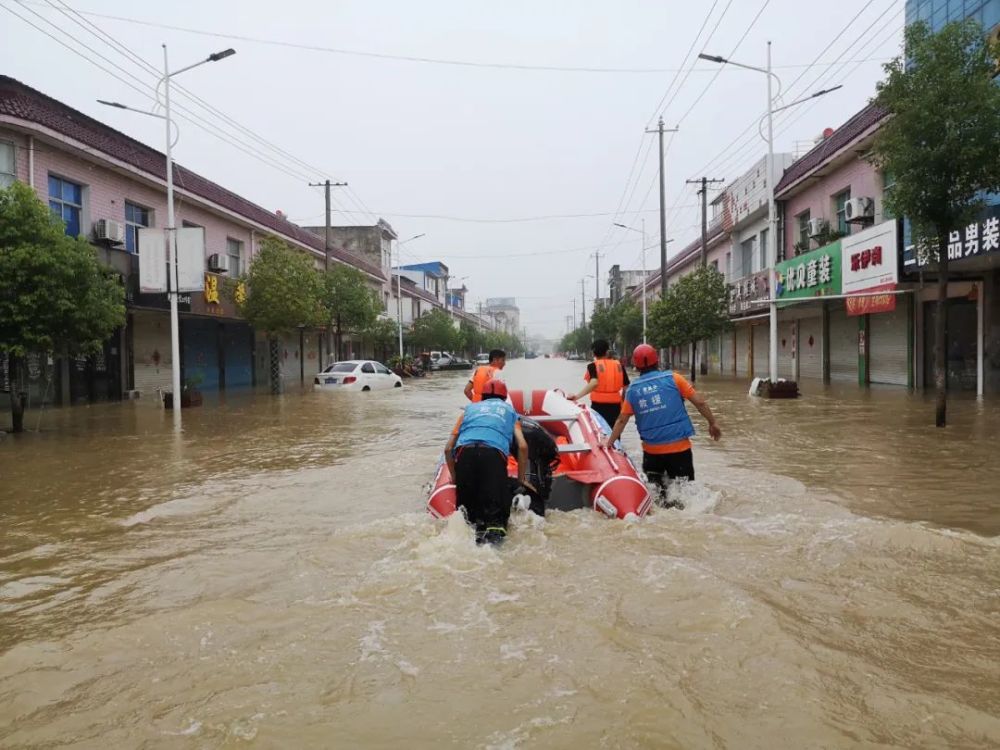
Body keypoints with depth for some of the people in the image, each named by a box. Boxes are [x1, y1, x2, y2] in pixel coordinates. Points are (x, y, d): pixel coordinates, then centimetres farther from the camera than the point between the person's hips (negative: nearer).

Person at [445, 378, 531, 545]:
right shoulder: (509, 410, 34)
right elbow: (522, 446, 19)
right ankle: (494, 529, -36)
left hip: (465, 451, 2)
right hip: (494, 453, -1)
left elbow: (448, 448, 28)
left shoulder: (470, 408, 35)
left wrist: (454, 477, 39)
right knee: (496, 509, -7)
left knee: (466, 507, 7)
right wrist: (522, 478, 28)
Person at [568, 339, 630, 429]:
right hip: (615, 405, 3)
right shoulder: (618, 365, 6)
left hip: (599, 405, -3)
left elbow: (594, 383, -23)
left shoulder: (593, 366, -4)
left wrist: (577, 396, -25)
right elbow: (626, 387, 5)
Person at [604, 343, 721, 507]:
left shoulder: (633, 389, 3)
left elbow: (622, 420, 6)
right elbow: (699, 402, -3)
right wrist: (712, 422, 10)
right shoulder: (672, 378, -3)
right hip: (679, 447, -2)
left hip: (651, 450, 2)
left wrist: (609, 443, 16)